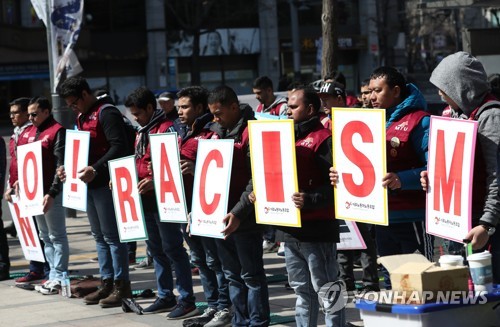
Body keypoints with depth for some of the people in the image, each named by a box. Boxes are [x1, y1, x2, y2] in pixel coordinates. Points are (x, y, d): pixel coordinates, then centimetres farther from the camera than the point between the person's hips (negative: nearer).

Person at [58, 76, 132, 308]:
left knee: (112, 236, -5)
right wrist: (68, 168, 9)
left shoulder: (106, 113, -11)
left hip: (105, 183, -10)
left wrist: (96, 169, -27)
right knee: (99, 236, 13)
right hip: (89, 184, 10)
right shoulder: (82, 117, 18)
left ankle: (121, 286, 0)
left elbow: (120, 147, -20)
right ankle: (107, 283, 19)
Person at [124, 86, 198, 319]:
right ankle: (165, 297, 21)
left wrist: (154, 181, -29)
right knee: (155, 249, 13)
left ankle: (186, 300, -3)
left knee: (172, 248, -7)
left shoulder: (166, 129, -12)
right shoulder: (142, 132, 15)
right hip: (145, 199, 9)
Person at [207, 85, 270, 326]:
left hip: (244, 219, -8)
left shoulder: (251, 133, -13)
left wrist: (238, 212, -24)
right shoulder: (217, 132, 12)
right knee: (233, 275, 14)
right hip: (219, 216, 8)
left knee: (251, 276, -1)